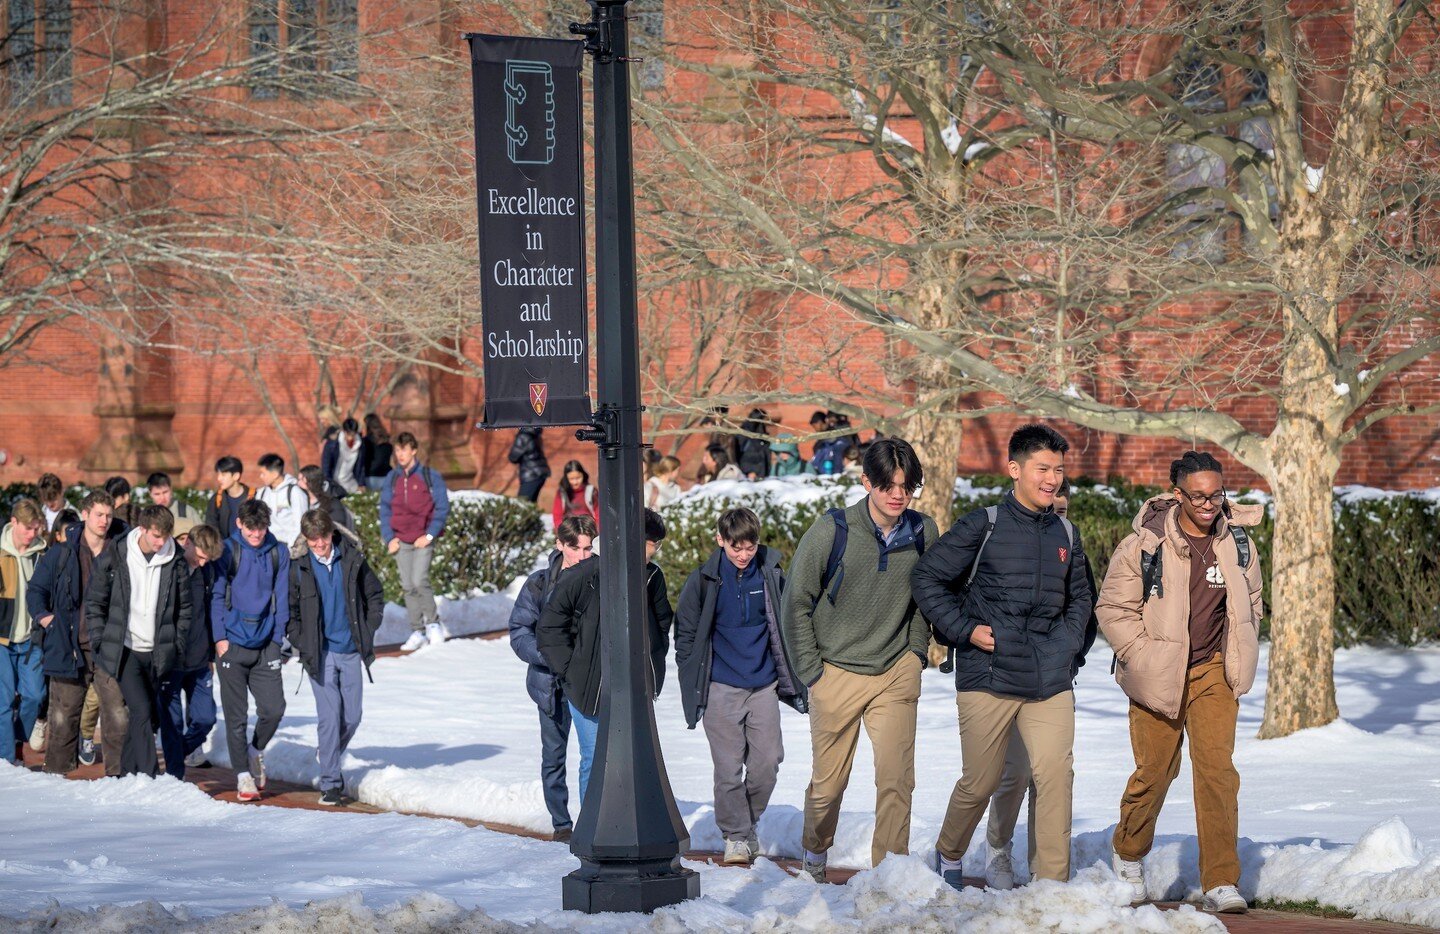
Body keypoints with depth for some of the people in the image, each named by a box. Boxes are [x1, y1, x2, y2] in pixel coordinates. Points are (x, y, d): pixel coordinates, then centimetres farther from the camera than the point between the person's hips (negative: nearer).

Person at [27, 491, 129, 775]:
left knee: (119, 716, -6)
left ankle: (117, 774, -1)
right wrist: (45, 619, -3)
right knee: (63, 717, 5)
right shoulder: (61, 555, 2)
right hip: (70, 648, -1)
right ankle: (55, 774, 13)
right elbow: (35, 590, 10)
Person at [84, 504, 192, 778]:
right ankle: (148, 775, -19)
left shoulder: (175, 563, 0)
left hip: (158, 653, 3)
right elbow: (94, 602, 3)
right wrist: (100, 642, -2)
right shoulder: (114, 557, -6)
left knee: (145, 716, 8)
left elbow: (184, 609, 11)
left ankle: (129, 773, 23)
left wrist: (177, 646, 4)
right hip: (125, 650, -3)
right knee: (142, 710, -17)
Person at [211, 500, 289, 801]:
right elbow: (216, 596, -1)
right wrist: (220, 638, -7)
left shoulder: (278, 553, 5)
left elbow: (281, 598, 10)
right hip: (232, 646, -2)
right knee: (236, 715, 0)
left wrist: (277, 638, 4)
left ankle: (256, 750, 26)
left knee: (274, 708, -3)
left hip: (265, 647, 2)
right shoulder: (228, 551, -3)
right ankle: (243, 775, 9)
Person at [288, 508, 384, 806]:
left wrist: (368, 632, 5)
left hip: (352, 651, 3)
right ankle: (330, 782, -3)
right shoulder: (298, 567, -5)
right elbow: (289, 611, 5)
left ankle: (331, 756, 34)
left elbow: (375, 595, 12)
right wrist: (301, 643, -3)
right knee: (329, 715, -9)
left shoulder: (352, 560, 0)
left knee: (352, 717, 6)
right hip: (321, 653, -3)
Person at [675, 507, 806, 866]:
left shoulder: (772, 576, 3)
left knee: (767, 761, 0)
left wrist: (792, 682, 13)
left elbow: (785, 628, 14)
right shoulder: (703, 580, -2)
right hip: (721, 688, -2)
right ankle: (736, 835, 7)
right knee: (728, 765, -3)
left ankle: (750, 822, 23)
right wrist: (691, 683, 1)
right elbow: (685, 633, 5)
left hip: (764, 687, 2)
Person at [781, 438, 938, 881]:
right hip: (837, 673, -2)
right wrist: (811, 671, -4)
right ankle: (814, 855, 34)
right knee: (829, 781, 9)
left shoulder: (923, 532, -2)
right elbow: (797, 604, -3)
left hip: (896, 674, 2)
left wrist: (916, 653, 9)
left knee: (897, 776, -11)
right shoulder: (831, 531, -12)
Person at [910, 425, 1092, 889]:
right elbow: (927, 578, 1)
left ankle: (1052, 881, -7)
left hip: (1051, 681, 3)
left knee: (1056, 772, -13)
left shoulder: (1065, 534, 12)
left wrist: (1069, 640, 9)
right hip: (988, 677, -3)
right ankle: (949, 855, 34)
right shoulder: (983, 527, -2)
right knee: (980, 782, 6)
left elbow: (1080, 597, 27)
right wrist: (964, 629, -6)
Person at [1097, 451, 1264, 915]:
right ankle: (1128, 851, 37)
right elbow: (1113, 608, -4)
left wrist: (1240, 660, 11)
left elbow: (1252, 603, 17)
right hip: (1157, 676, -2)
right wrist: (1145, 660, -11)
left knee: (1217, 768, -12)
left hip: (1213, 673, 2)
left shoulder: (1238, 543, 1)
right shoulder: (1144, 544, -11)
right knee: (1154, 772, 8)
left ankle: (1221, 883, -12)